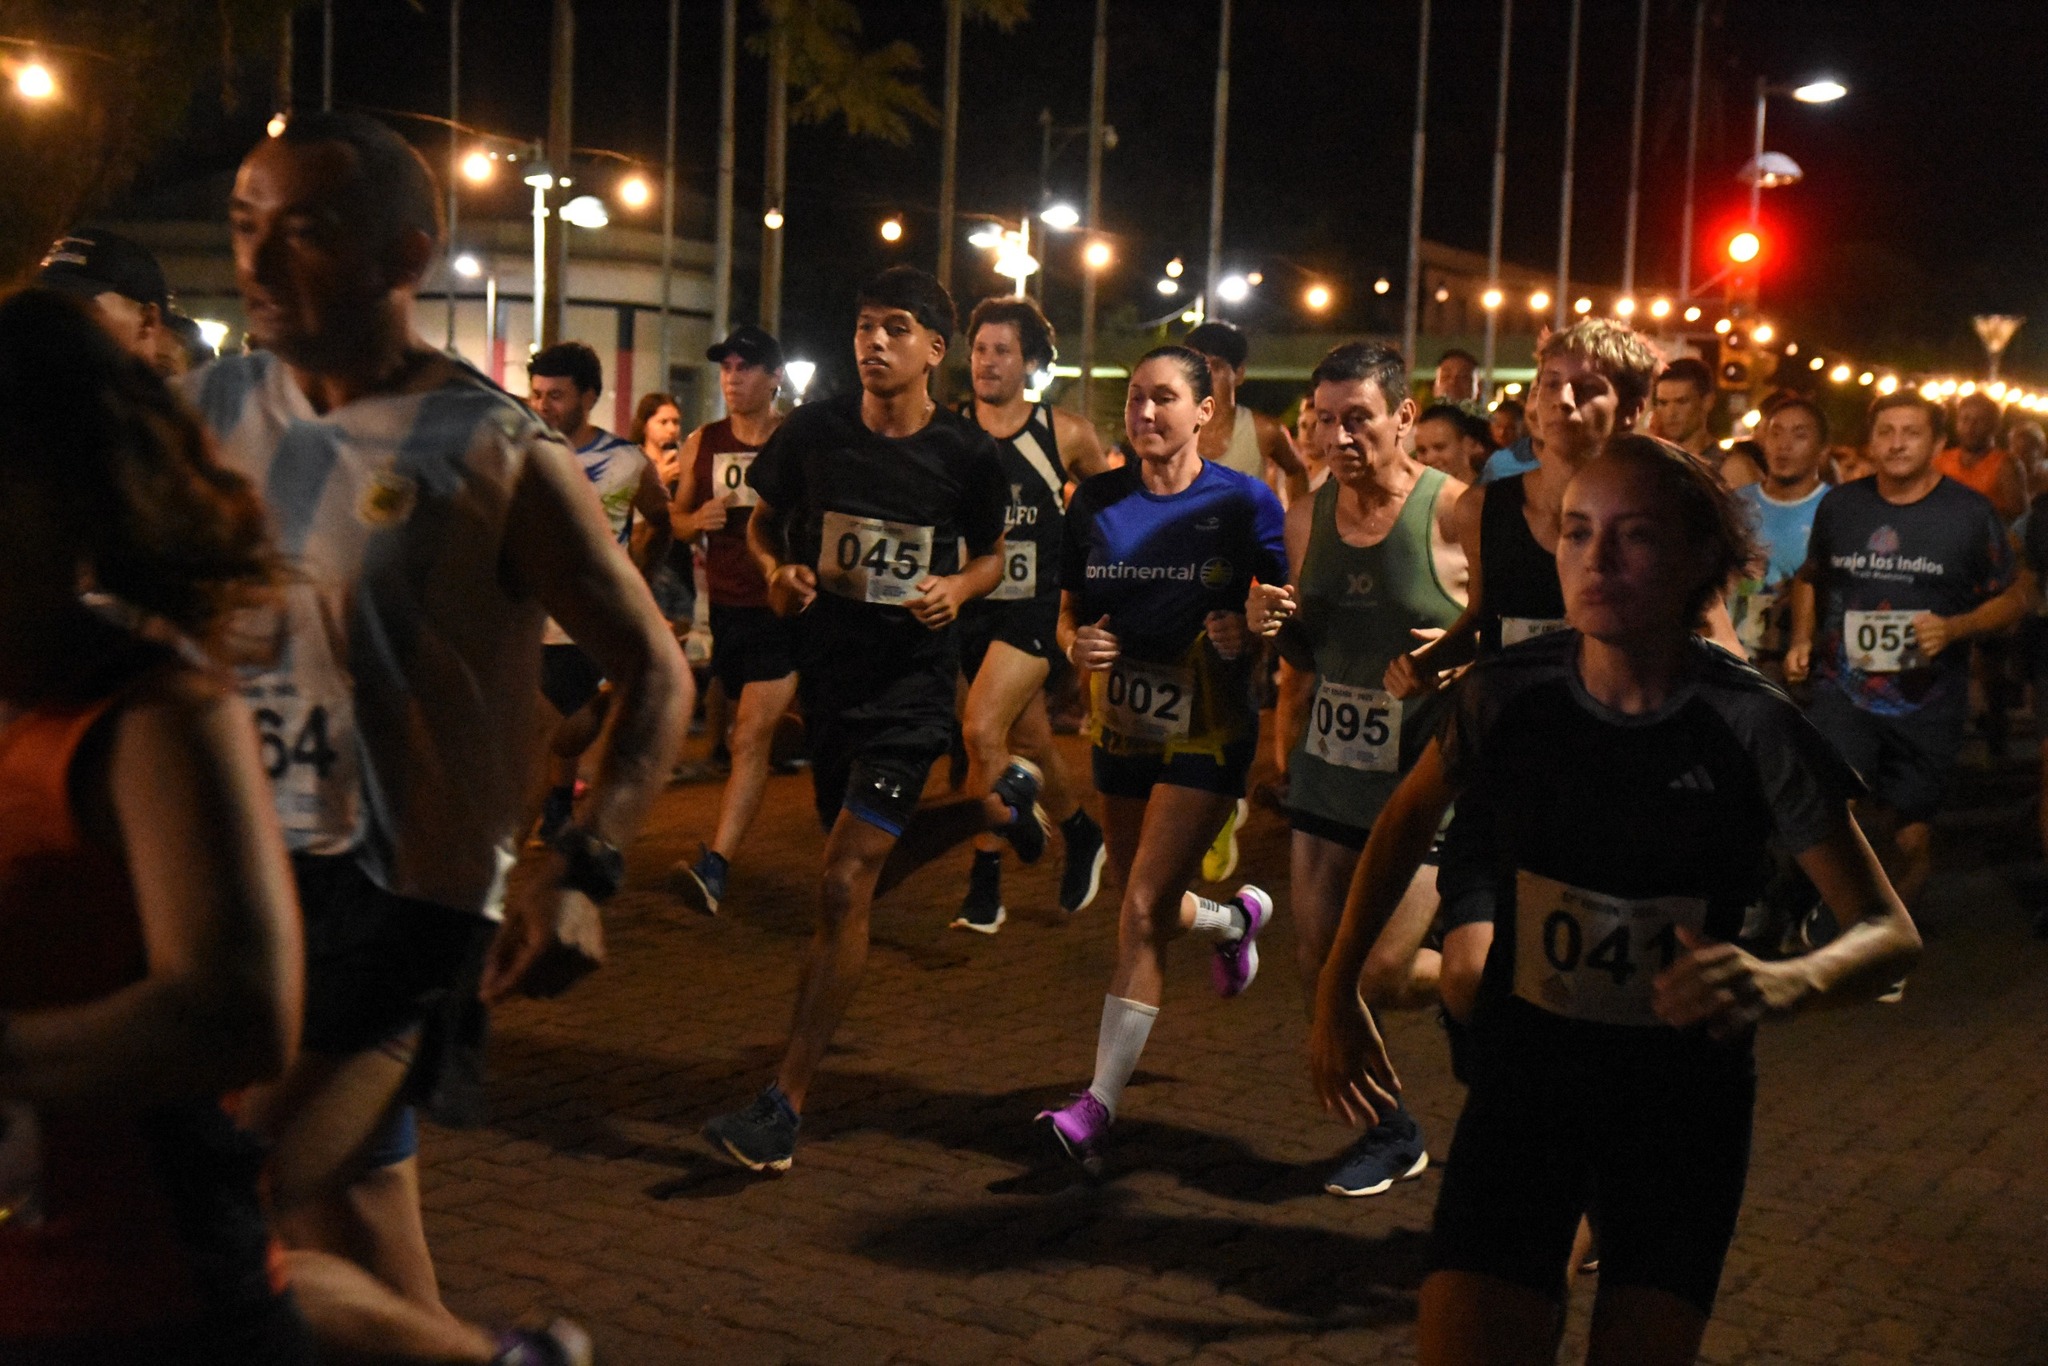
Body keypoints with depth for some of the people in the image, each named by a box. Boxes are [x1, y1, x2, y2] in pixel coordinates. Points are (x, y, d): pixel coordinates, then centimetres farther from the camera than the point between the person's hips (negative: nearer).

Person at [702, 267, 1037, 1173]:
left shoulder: (966, 455, -7)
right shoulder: (812, 432, -3)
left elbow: (993, 554, 9)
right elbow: (762, 521, 12)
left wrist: (959, 589, -13)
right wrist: (778, 572, -10)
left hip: (911, 687, -4)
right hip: (825, 677, 4)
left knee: (844, 887, -12)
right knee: (866, 870, 20)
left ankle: (784, 1107, -5)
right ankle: (998, 805, 48)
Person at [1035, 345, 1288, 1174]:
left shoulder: (1244, 502, -8)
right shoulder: (1096, 501, 2)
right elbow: (1068, 609, 10)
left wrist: (1247, 641, -24)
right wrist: (1076, 645, -12)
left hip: (1206, 735, -5)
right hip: (1120, 727, 5)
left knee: (1145, 909, -14)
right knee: (1149, 912, 18)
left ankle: (1099, 1105, -9)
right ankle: (1235, 918, 53)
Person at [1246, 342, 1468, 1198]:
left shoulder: (1457, 514, -13)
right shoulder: (1307, 516, 5)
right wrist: (1271, 625, -5)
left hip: (1427, 773, -6)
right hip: (1331, 766, 6)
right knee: (1319, 966, 8)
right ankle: (1389, 1132, 28)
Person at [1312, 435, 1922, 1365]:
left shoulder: (1750, 726, -15)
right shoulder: (1510, 696, -9)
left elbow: (1891, 932, -11)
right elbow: (1411, 815, 11)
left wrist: (1785, 982, -33)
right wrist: (1337, 991, 9)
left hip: (1684, 1098, 0)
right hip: (1525, 1078, 1)